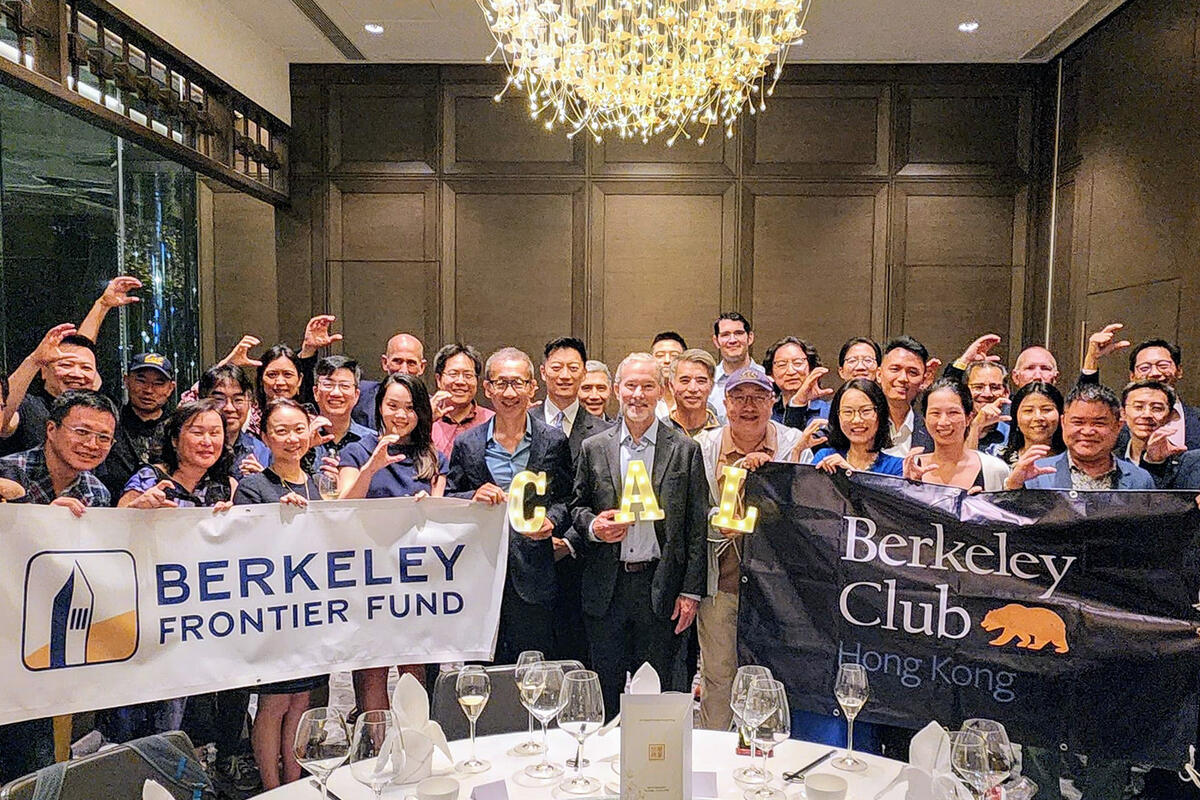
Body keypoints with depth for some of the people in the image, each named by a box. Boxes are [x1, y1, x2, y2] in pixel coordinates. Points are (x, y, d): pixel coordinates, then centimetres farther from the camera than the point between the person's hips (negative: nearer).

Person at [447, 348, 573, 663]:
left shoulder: (554, 441, 4)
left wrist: (552, 521, -10)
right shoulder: (466, 444, 5)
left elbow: (568, 499, 10)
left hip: (534, 578, 0)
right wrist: (474, 498, -12)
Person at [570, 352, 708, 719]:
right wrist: (592, 526, -11)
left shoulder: (685, 449, 0)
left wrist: (691, 591, -4)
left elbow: (698, 526, 0)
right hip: (606, 588, 2)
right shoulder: (593, 448, 5)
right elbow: (577, 506, 13)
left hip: (661, 587, -1)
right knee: (606, 692, 13)